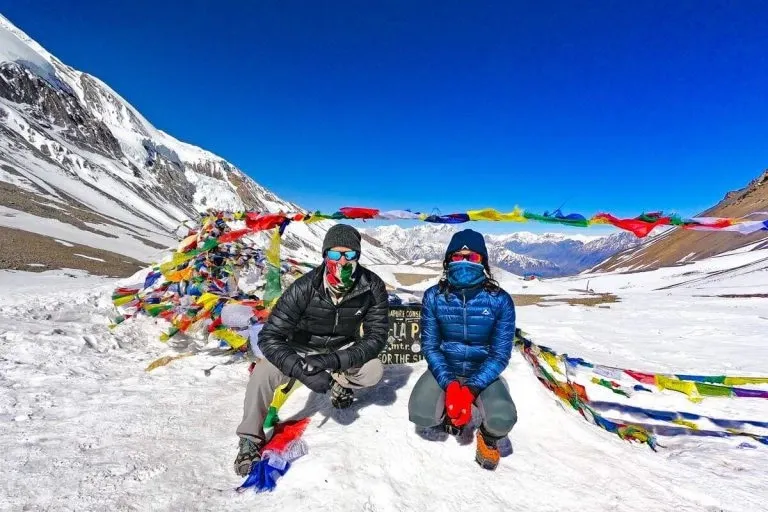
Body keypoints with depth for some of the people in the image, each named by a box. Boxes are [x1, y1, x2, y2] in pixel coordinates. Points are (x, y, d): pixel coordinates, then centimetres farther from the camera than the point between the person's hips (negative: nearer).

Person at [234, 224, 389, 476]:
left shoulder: (372, 287, -25)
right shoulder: (304, 288, -30)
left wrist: (335, 361, -37)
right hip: (301, 350, -1)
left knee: (374, 370, -26)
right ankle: (250, 439, -1)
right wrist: (303, 371, -43)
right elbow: (269, 337, -29)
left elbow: (377, 337, -22)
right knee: (263, 373, -27)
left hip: (344, 350, 2)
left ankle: (342, 383, 11)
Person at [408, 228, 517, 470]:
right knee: (420, 415, -23)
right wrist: (450, 385, -23)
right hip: (444, 370, 1)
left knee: (502, 420, -28)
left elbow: (500, 354, -14)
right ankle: (446, 415, 16)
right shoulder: (434, 297, -13)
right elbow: (430, 346, -9)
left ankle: (489, 436, 12)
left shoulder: (500, 300, -16)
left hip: (483, 373, -1)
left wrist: (471, 389, -25)